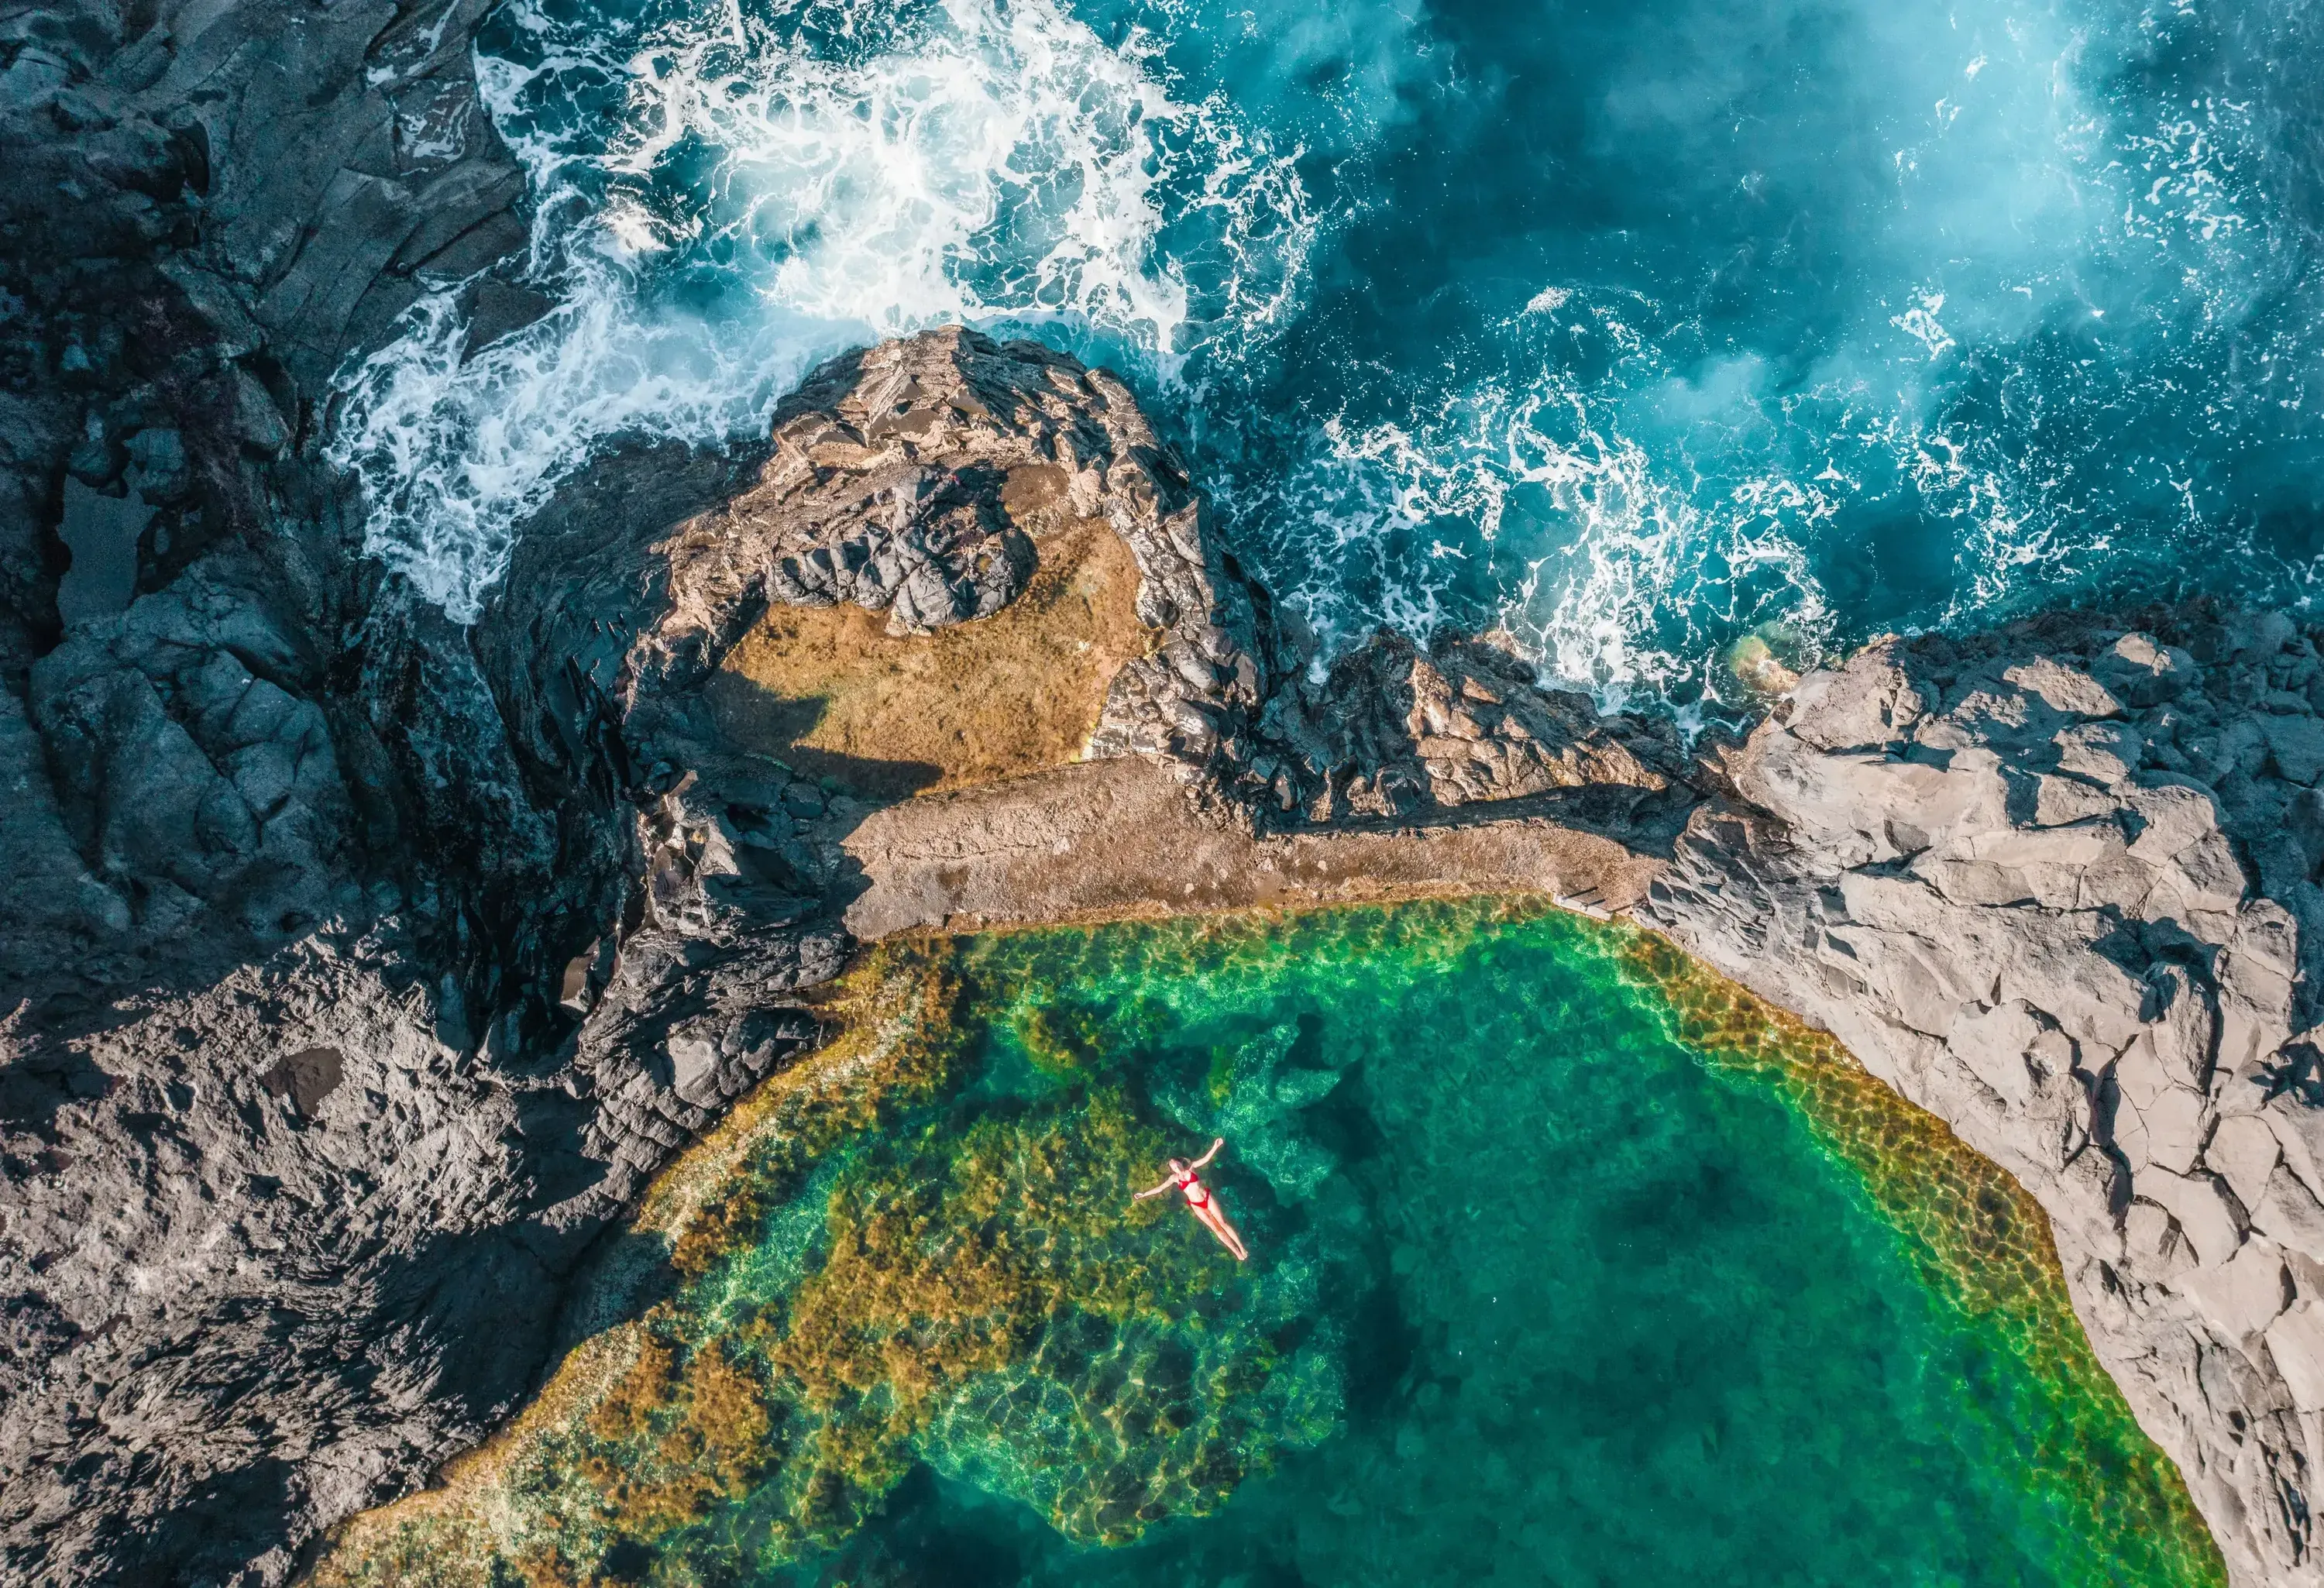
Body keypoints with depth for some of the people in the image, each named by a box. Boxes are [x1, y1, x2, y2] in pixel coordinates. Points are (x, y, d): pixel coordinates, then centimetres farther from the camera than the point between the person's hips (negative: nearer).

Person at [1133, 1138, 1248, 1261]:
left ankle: (1242, 1248, 5)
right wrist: (1144, 1194, 6)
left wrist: (1215, 1147, -28)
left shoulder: (1191, 1168, -2)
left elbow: (1206, 1159, -13)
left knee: (1223, 1223, -1)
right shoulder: (1174, 1178, 2)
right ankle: (1237, 1252, 9)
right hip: (1197, 1206, 1)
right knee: (1216, 1228, 2)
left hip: (1208, 1198, -1)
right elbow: (1160, 1188, 7)